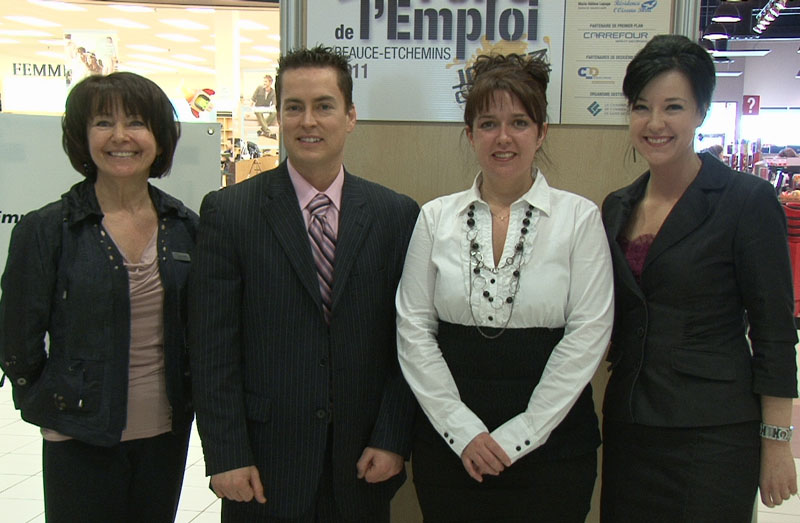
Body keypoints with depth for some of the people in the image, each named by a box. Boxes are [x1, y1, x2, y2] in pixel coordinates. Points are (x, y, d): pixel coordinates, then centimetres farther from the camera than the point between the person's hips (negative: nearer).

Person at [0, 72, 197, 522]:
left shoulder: (186, 227, 2)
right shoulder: (45, 230, -8)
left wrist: (183, 401, 7)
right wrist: (57, 408, 3)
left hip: (167, 434, 4)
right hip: (82, 442, -3)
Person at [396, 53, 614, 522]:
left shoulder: (580, 217, -2)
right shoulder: (436, 218, 3)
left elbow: (588, 334, -7)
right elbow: (413, 328, 0)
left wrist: (516, 436, -10)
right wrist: (463, 430, -7)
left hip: (550, 443, -1)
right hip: (450, 444, 2)